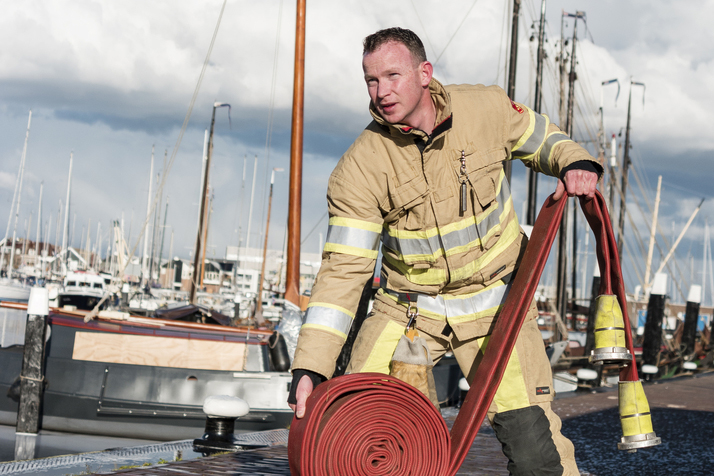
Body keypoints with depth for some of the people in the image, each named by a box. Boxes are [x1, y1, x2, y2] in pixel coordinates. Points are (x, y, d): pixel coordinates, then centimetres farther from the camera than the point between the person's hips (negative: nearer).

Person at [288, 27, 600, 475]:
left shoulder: (487, 107, -11)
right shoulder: (359, 169, -17)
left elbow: (540, 138, 11)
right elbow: (343, 270, -18)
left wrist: (575, 163, -12)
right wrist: (310, 367, -25)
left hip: (494, 301, 0)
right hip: (408, 305, 0)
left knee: (531, 435, -11)